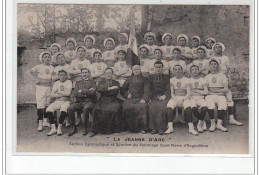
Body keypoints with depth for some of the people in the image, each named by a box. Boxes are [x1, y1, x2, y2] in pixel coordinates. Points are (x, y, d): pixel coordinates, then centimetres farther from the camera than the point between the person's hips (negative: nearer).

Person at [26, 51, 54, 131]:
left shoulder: (52, 68, 11)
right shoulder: (39, 67, 0)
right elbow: (28, 72, -3)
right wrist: (34, 80, -9)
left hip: (49, 88, 4)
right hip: (41, 87, -4)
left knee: (47, 105, 9)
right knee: (40, 105, -7)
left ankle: (45, 121, 21)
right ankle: (40, 124, -5)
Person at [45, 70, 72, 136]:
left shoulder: (69, 82, 4)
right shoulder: (56, 83, 14)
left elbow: (68, 93, -11)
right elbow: (52, 95, 3)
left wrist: (58, 92, -1)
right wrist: (63, 94, -6)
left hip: (66, 101, -3)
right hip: (57, 101, 4)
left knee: (63, 110, -35)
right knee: (49, 109, -23)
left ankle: (59, 128, -22)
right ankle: (53, 128, -19)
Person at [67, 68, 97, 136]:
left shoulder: (92, 82, 11)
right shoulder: (78, 83, 24)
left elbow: (92, 92, -5)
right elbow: (74, 92, 12)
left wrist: (82, 91, -4)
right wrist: (73, 98, -10)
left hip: (89, 101, -3)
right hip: (79, 101, 4)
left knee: (86, 108, -38)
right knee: (70, 108, -26)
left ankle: (85, 128, -23)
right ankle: (73, 128, -13)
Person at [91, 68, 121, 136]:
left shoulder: (116, 83, 16)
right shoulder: (101, 83, 21)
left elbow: (115, 92, -2)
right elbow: (98, 89, -1)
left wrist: (104, 91, -4)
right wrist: (109, 88, -8)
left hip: (113, 101, -1)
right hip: (103, 101, 1)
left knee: (114, 109, -34)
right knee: (96, 110, -29)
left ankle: (113, 129, -21)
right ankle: (95, 130, -25)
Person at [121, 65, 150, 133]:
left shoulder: (144, 79, 15)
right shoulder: (129, 79, 24)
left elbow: (147, 91, 4)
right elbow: (123, 89, 25)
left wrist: (144, 99, -12)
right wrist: (127, 94, 4)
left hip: (141, 99, -2)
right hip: (131, 99, 2)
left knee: (142, 107, -36)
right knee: (126, 107, -31)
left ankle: (142, 128, -26)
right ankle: (131, 128, -20)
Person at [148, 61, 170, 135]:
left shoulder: (166, 77, 15)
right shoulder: (151, 77, 20)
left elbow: (168, 89, 7)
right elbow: (149, 89, 13)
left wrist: (164, 96, -12)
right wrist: (151, 97, -4)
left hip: (163, 97, -1)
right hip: (154, 97, 1)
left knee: (162, 106, -33)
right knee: (152, 107, -31)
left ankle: (161, 128, -31)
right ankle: (153, 128, -26)